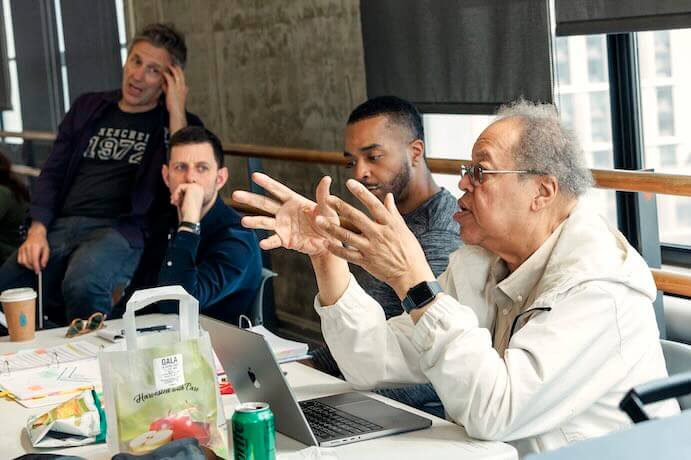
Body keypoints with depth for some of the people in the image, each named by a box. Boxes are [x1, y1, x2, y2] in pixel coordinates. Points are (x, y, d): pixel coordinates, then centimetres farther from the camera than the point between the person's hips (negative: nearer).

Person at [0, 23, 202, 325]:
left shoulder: (177, 122, 10)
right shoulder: (88, 107, 21)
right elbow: (53, 173, 18)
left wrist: (176, 108, -8)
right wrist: (37, 231, 1)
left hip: (122, 231, -4)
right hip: (61, 227, 4)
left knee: (82, 285, -37)